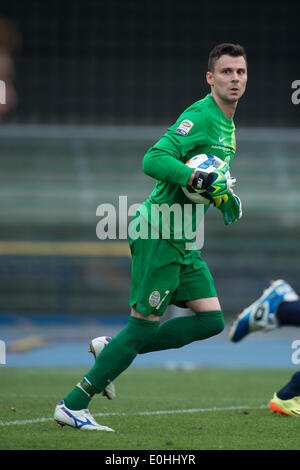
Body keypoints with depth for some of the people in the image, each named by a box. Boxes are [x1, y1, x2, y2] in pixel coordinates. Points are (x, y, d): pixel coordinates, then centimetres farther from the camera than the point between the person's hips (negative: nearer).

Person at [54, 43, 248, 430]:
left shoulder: (227, 124, 16)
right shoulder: (200, 116, -15)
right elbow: (153, 160, -25)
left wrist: (224, 197, 11)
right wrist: (201, 179, -33)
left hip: (182, 238, 9)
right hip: (159, 232, -9)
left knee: (211, 320, 1)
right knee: (145, 324, -8)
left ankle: (113, 351, 10)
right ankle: (72, 406, -1)